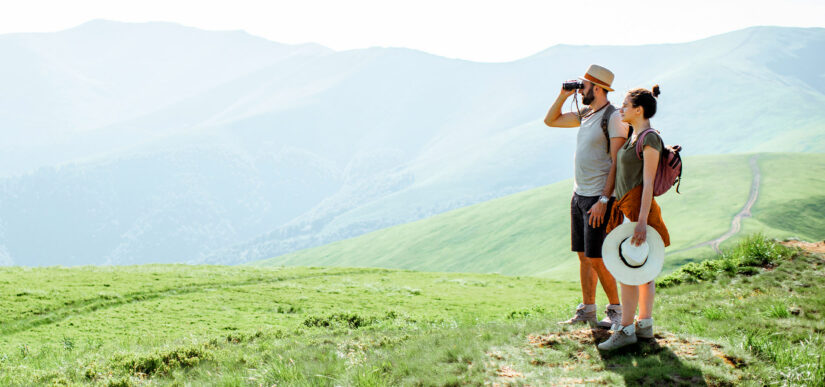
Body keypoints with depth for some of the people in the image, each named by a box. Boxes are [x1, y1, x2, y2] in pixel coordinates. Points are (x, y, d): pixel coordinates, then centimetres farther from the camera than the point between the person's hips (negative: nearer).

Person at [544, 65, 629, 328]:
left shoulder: (614, 118, -13)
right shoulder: (586, 116, 13)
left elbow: (617, 163, -17)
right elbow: (550, 121, 24)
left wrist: (604, 200, -22)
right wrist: (564, 95, 10)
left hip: (599, 197, -8)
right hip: (579, 195, 8)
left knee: (595, 258, -7)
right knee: (583, 256, 10)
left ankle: (616, 310, 6)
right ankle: (587, 310, 18)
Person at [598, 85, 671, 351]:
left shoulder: (650, 139, -13)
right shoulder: (634, 137, 14)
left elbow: (648, 183, -18)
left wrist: (642, 222, -22)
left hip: (638, 207, -9)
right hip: (625, 206, 9)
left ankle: (626, 329, -4)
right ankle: (645, 325, 17)